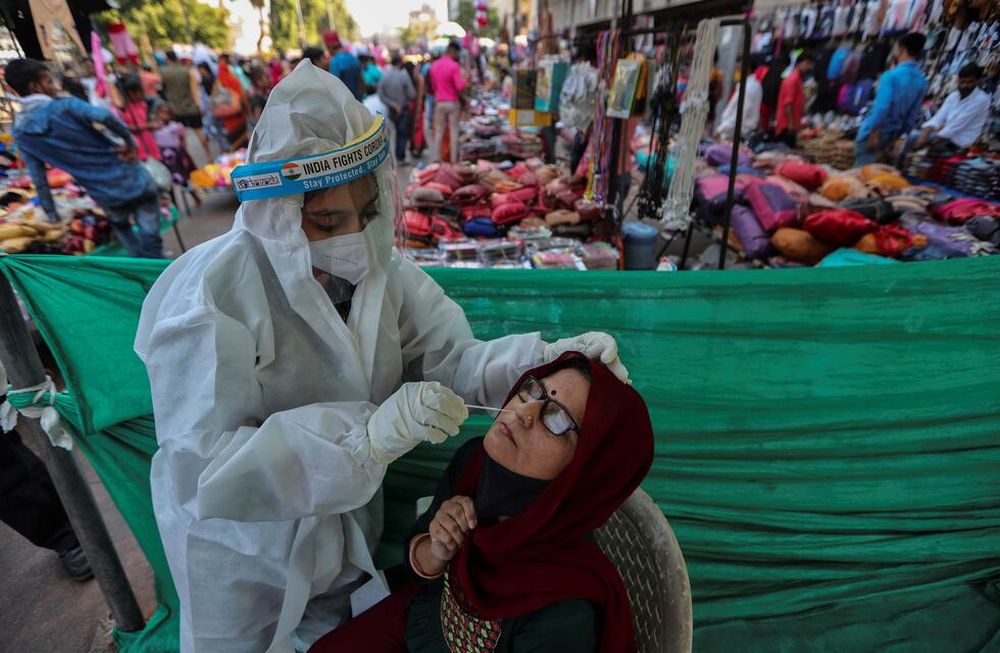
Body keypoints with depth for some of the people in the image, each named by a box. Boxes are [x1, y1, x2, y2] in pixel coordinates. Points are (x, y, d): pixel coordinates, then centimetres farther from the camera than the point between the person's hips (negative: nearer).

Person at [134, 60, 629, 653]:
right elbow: (203, 471, -34)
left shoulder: (375, 264, -14)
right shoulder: (210, 298, -31)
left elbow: (451, 358, -15)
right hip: (244, 553, -4)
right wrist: (370, 434, -44)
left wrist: (547, 358, -31)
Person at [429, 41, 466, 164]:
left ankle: (437, 159, 8)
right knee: (454, 131, 1)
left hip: (439, 102, 5)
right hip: (453, 102, -5)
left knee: (438, 132, 7)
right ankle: (454, 160, 2)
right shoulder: (454, 66, -12)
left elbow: (433, 86, 14)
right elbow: (460, 86, -17)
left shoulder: (434, 65, 7)